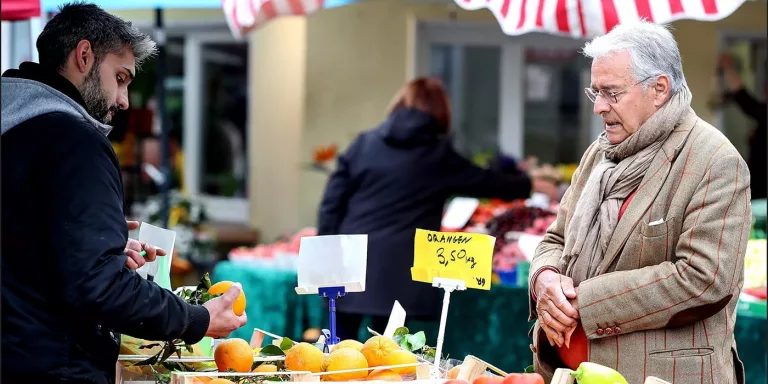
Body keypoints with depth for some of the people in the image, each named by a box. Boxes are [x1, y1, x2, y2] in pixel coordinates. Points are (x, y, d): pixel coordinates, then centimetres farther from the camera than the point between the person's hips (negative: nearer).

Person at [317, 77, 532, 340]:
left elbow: (332, 203, 5)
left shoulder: (364, 144, 9)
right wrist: (526, 184, 35)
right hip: (397, 270, -2)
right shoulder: (438, 154, 4)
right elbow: (487, 183, 17)